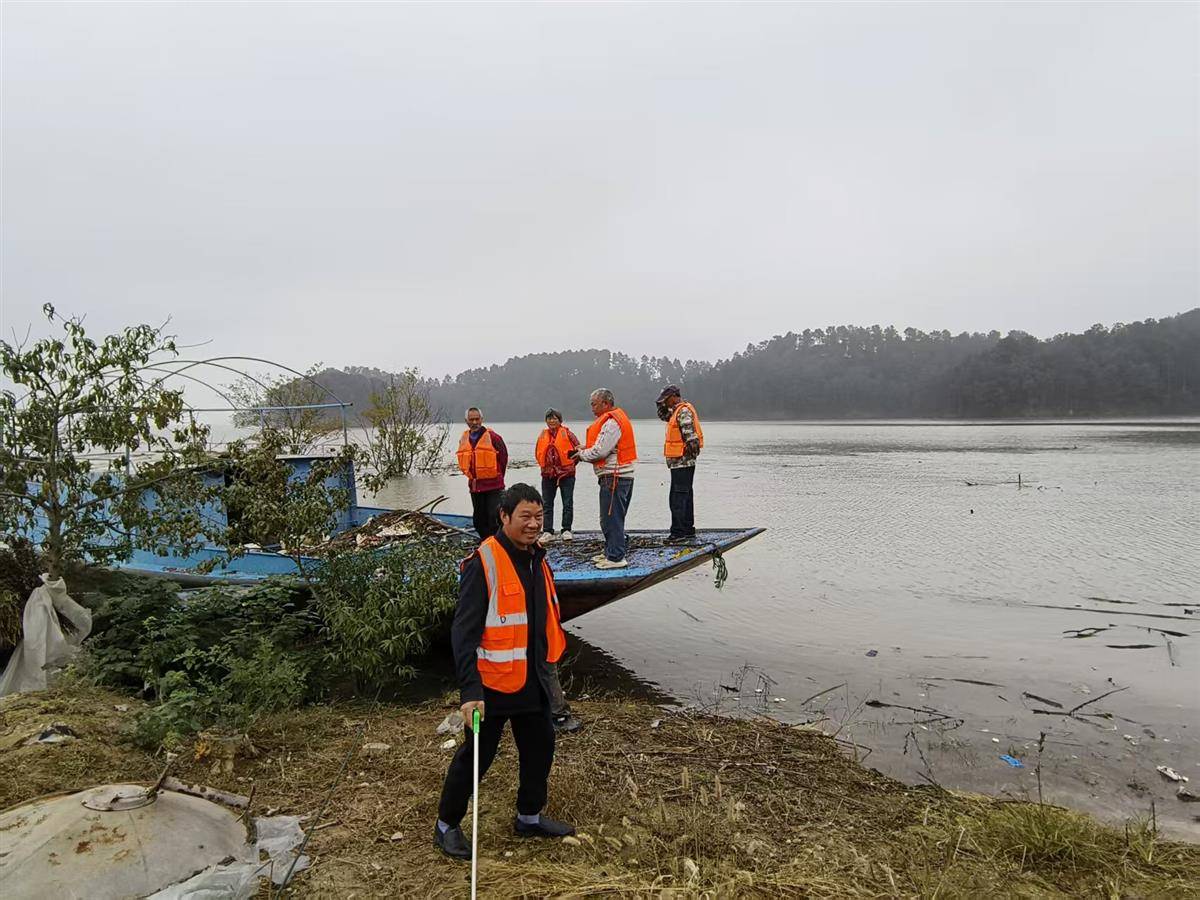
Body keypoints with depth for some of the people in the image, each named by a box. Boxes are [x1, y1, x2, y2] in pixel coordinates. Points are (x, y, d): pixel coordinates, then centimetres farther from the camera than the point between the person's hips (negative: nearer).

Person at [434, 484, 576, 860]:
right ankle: (447, 825, 27)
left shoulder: (537, 559, 5)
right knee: (476, 755, 6)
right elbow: (463, 633, -24)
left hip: (531, 680, 8)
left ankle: (530, 817, 39)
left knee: (540, 747, 18)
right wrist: (470, 691, -29)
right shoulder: (483, 564, -21)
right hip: (493, 683, -8)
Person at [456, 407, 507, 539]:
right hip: (474, 485, 6)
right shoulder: (463, 439, 7)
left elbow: (503, 456, -2)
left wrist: (497, 476, 5)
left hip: (493, 485, -6)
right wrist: (470, 475, 15)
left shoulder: (492, 437, -9)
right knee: (479, 517, 14)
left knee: (494, 516, -9)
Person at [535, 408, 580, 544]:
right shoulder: (543, 435, 7)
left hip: (566, 473, -4)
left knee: (568, 503, 2)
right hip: (548, 475, 4)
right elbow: (537, 453, 19)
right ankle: (548, 531, 13)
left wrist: (571, 463, 2)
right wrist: (545, 465, 11)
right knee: (546, 504, 6)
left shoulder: (566, 433, -5)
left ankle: (566, 530, 11)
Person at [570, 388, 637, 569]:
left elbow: (600, 451, -20)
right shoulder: (617, 417, 17)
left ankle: (616, 557, -2)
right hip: (619, 475, 11)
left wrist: (582, 454, -3)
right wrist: (585, 450, 9)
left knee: (611, 518, -6)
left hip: (614, 476, -11)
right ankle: (610, 552, 27)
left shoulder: (611, 422, -17)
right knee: (612, 517, 18)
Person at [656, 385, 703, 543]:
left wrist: (691, 451, -23)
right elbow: (663, 416, 31)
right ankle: (688, 530, 23)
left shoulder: (684, 411, -15)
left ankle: (679, 533, -10)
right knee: (685, 496, 15)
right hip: (683, 461, 11)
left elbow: (690, 435, -22)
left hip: (681, 462, -11)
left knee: (677, 498, -10)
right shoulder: (679, 410, 17)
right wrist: (663, 405, 14)